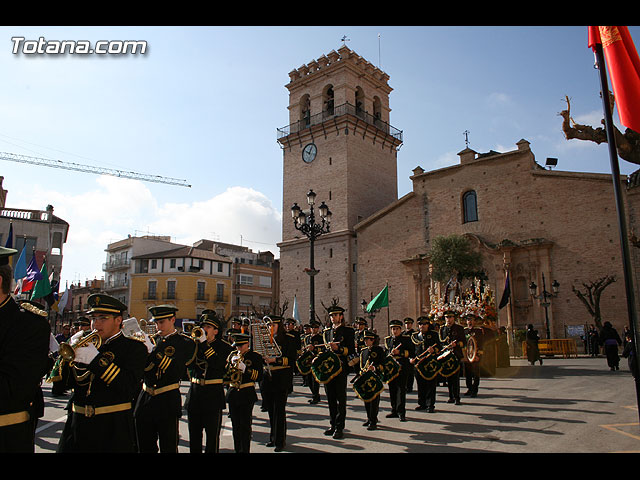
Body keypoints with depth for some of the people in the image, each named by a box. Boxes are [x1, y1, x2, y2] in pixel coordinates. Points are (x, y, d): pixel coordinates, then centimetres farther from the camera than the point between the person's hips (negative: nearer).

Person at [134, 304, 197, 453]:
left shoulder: (186, 342, -4)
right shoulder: (153, 339, 10)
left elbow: (175, 371, -17)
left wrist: (156, 353, -24)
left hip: (168, 401, -5)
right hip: (146, 398, 5)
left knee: (168, 448, 3)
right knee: (145, 447, 14)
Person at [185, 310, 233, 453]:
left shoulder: (224, 347, -3)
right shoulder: (195, 343, 9)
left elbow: (217, 364, -21)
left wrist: (204, 344, -22)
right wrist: (194, 340, -14)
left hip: (213, 394, -4)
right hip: (195, 392, 4)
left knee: (212, 434, 2)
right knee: (194, 433, 14)